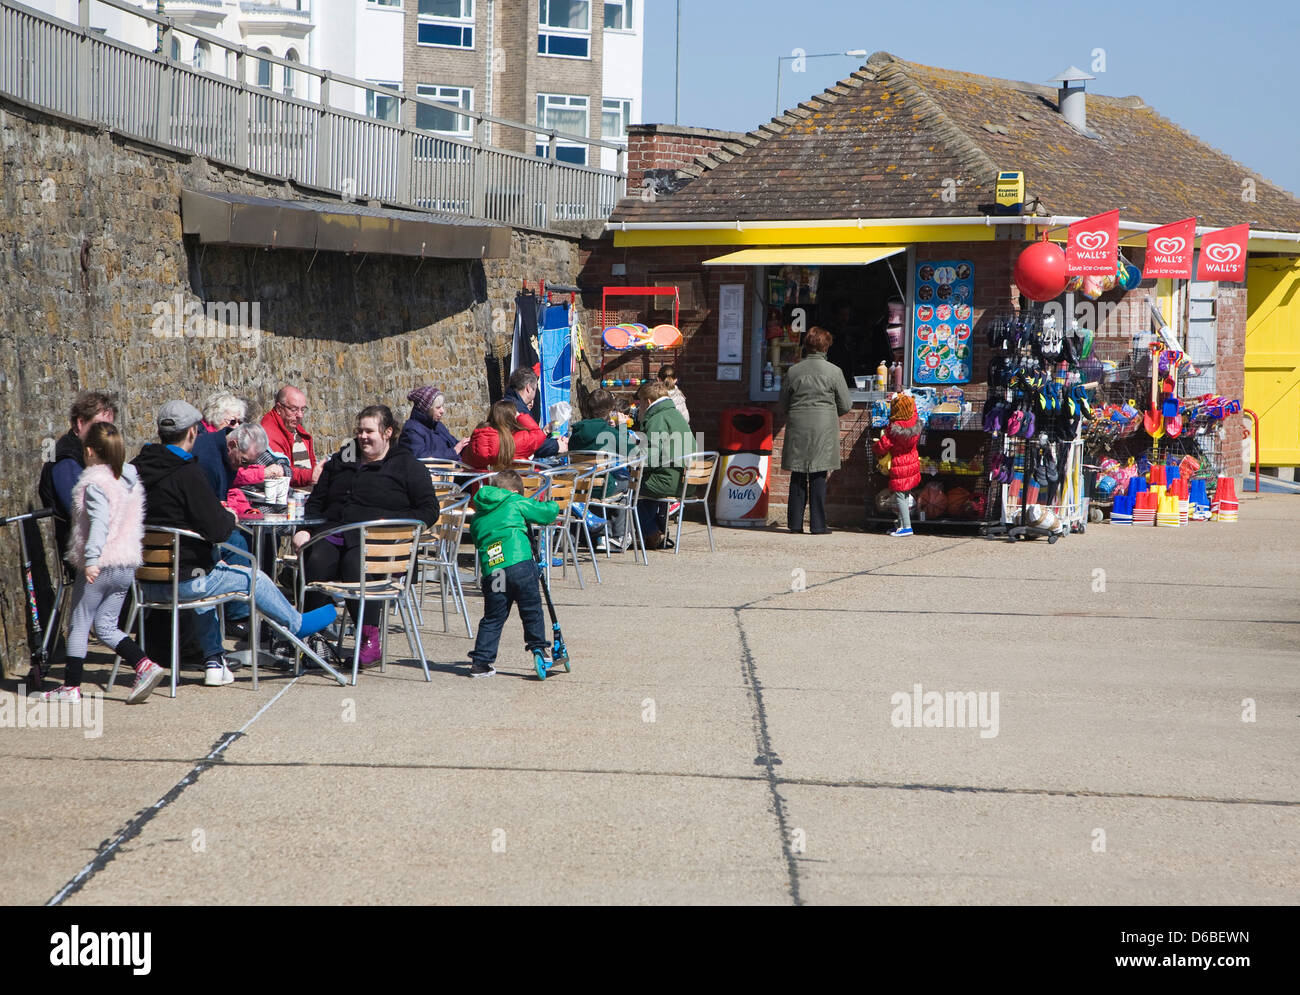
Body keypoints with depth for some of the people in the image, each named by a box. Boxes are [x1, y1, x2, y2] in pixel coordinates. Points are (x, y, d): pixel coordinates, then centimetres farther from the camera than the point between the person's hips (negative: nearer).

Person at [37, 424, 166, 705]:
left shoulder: (95, 483, -14)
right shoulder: (132, 479, 9)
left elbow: (99, 522, -26)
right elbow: (138, 520, 17)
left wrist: (92, 559, -31)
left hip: (100, 566, -7)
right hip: (128, 565, 7)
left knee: (79, 626, 5)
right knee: (106, 626, 13)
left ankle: (71, 686, 9)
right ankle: (144, 665, -4)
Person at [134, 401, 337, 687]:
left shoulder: (136, 469, 2)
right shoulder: (187, 474, -21)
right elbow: (219, 531, -21)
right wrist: (230, 517, 3)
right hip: (182, 582, -7)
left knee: (206, 573, 36)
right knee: (253, 577, 14)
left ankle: (213, 661, 34)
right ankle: (297, 625, 39)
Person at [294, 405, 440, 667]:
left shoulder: (407, 466, 13)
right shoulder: (340, 461, 28)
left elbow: (428, 511, 5)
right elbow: (316, 502, 30)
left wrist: (391, 523, -11)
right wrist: (303, 530, 9)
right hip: (332, 532, 4)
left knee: (354, 566, -38)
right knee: (315, 563, -32)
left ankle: (371, 639, -32)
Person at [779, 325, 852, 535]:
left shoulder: (793, 372, 2)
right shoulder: (833, 372, -5)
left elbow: (783, 404, 9)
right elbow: (846, 406, 0)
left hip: (797, 429, 2)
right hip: (823, 430, -2)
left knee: (798, 477, 9)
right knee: (818, 478, 1)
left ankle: (795, 522, 10)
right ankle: (817, 525, 0)